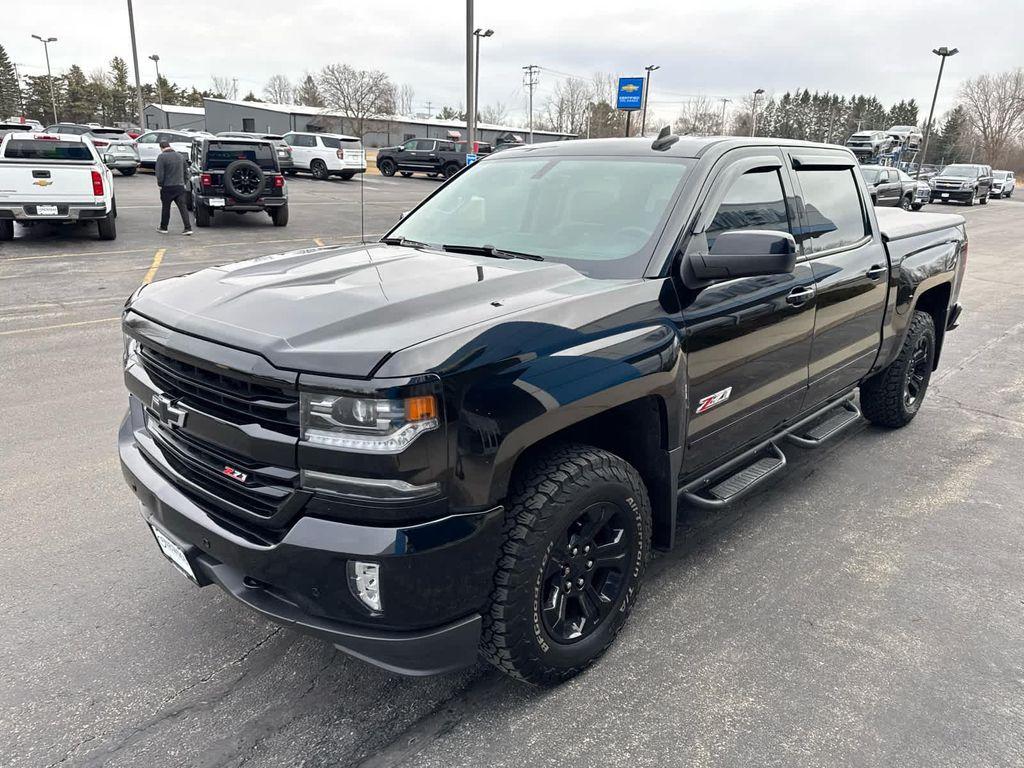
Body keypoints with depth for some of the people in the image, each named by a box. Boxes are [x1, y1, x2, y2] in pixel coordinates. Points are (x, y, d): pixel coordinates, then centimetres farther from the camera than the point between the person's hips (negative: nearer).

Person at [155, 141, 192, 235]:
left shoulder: (162, 157, -10)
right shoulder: (180, 156, 10)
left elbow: (159, 173, -14)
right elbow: (185, 172, 18)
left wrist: (160, 184, -3)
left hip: (167, 187, -4)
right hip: (180, 186, 4)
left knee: (165, 208, 8)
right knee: (183, 208, 2)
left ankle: (163, 228, 18)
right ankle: (188, 228, -6)